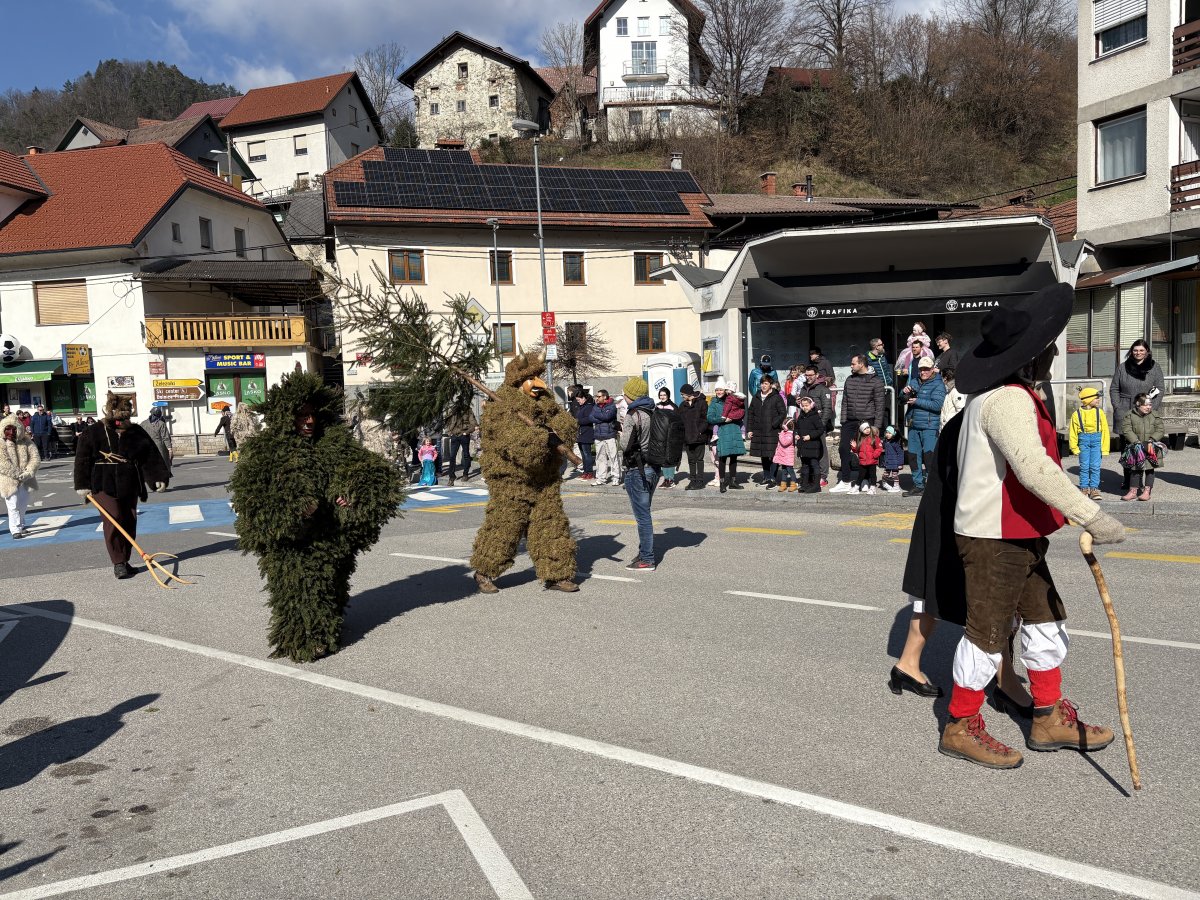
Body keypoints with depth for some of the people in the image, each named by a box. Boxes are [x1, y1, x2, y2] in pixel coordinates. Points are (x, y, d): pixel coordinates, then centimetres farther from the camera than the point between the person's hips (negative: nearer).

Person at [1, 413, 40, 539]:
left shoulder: (26, 441, 1)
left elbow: (35, 458, -2)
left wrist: (28, 472, -16)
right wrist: (17, 474, -21)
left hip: (25, 480, 4)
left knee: (23, 504, 16)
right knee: (13, 505, -5)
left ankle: (20, 524, 36)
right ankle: (15, 530, 0)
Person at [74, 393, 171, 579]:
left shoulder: (136, 432, 4)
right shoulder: (93, 433, -5)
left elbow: (151, 456, 5)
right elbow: (83, 459, -3)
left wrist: (159, 477, -3)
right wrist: (83, 485, -7)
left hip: (129, 486, 4)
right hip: (104, 486, -4)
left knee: (130, 523, 7)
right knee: (113, 522, -10)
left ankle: (125, 561, 19)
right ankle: (118, 564, -2)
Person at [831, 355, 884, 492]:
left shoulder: (876, 381, -3)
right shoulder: (849, 380, 13)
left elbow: (879, 405, -5)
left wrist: (876, 426, -9)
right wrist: (843, 421, 9)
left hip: (867, 422, -5)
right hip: (850, 422, 5)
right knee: (843, 448, -1)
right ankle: (845, 482, 6)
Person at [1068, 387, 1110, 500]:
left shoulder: (1099, 412, 2)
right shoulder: (1077, 414, -1)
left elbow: (1105, 430, 3)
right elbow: (1073, 432, 3)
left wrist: (1105, 448, 0)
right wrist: (1074, 447, -1)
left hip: (1096, 440, 1)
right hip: (1083, 440, -1)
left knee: (1095, 466, -1)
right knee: (1084, 466, 4)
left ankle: (1094, 489, 7)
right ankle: (1084, 488, 13)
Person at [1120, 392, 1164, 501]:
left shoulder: (1155, 415, 2)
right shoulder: (1130, 415, -2)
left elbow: (1159, 430, 0)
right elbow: (1126, 430, -8)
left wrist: (1151, 440, -15)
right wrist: (1136, 441, -18)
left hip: (1151, 446, 0)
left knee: (1149, 468, -2)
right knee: (1135, 468, 3)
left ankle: (1147, 491, 4)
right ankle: (1133, 490, 10)